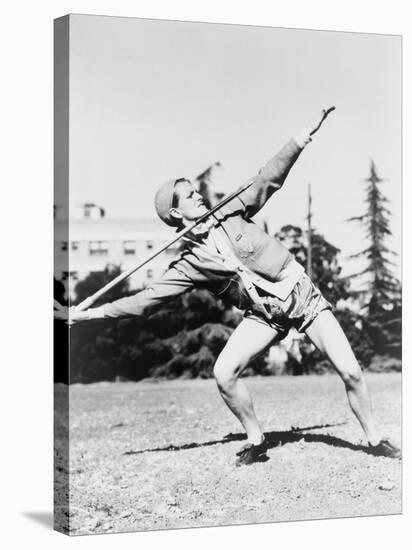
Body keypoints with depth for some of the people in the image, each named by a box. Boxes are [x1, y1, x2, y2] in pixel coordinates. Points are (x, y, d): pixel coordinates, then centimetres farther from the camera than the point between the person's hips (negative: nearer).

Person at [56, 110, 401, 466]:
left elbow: (269, 180, -2)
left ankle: (374, 440, 10)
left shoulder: (230, 214, -1)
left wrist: (299, 143, -12)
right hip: (264, 315, 0)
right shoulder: (189, 265, -5)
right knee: (224, 373, -17)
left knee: (350, 372, -8)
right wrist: (89, 314, -13)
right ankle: (256, 442, 4)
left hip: (303, 295, 0)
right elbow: (146, 299, -8)